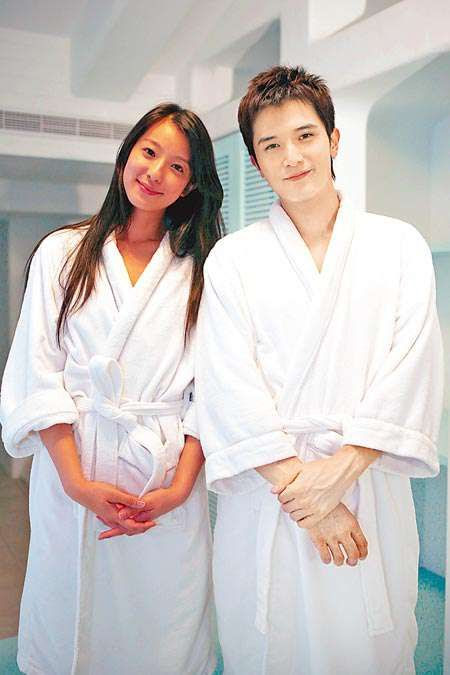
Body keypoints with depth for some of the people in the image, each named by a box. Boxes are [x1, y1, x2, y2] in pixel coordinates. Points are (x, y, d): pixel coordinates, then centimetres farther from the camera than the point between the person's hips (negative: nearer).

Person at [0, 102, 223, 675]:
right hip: (71, 466, 1)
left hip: (169, 469, 0)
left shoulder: (202, 269, 4)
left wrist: (181, 487, -10)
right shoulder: (62, 252, 4)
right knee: (70, 627, 12)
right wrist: (76, 480, -11)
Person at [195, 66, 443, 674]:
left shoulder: (400, 245, 5)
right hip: (266, 494, 0)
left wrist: (341, 470, -13)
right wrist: (300, 492, -13)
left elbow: (411, 371, -3)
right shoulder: (232, 258, 3)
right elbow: (231, 388, -6)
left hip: (370, 489, 1)